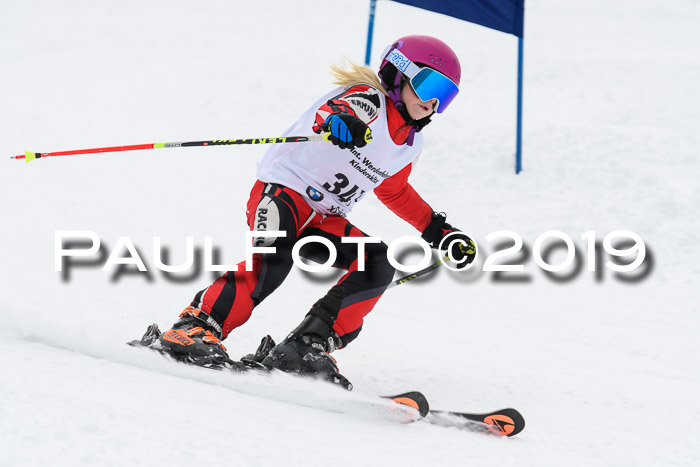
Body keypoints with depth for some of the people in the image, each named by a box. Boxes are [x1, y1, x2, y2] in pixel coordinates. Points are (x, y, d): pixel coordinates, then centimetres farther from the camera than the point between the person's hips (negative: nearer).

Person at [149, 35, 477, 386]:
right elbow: (332, 109, -35)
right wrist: (339, 120, -60)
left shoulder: (410, 144, 14)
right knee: (275, 258, -35)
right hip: (283, 189, -8)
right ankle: (196, 327, -30)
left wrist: (438, 231, 32)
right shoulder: (367, 100, -10)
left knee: (379, 265, -15)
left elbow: (394, 191, 34)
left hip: (324, 220, 8)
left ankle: (308, 345, -17)